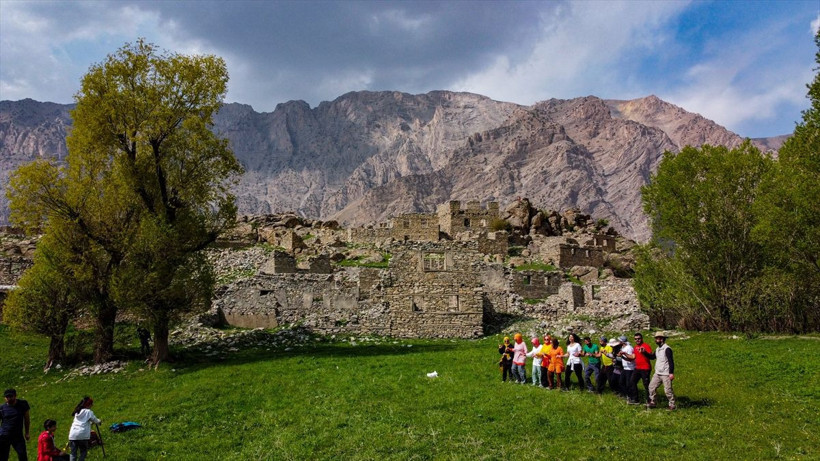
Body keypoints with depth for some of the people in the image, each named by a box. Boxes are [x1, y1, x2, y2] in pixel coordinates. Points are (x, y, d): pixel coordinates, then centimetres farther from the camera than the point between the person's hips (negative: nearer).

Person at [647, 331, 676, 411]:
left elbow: (671, 361, -18)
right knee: (652, 387, 9)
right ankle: (652, 402, 19)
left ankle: (672, 405, 8)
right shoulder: (658, 349, 12)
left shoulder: (667, 349, -15)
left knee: (668, 390, -5)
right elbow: (652, 357, 20)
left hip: (666, 374, -9)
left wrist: (671, 373, -22)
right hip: (657, 373, 9)